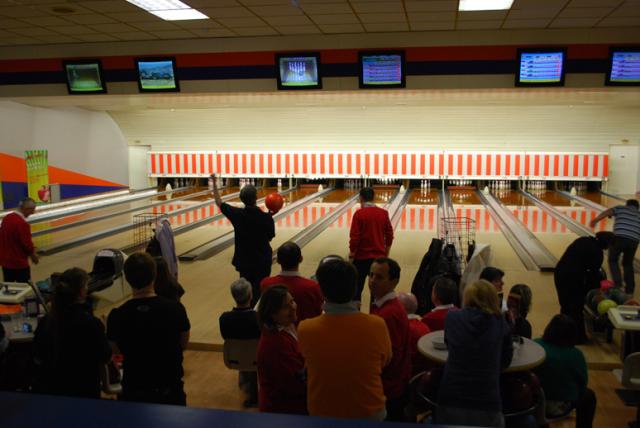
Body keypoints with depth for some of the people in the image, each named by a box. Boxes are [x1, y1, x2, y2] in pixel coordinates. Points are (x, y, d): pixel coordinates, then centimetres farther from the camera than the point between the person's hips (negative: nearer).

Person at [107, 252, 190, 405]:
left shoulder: (117, 316, -17)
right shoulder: (175, 308, -18)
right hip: (170, 388, 0)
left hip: (134, 390, 1)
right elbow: (183, 344, -3)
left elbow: (117, 350, -1)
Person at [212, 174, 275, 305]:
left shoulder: (237, 214, -12)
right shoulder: (266, 218, -17)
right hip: (262, 262, -2)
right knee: (260, 292, 11)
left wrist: (214, 183, 14)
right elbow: (270, 237, -1)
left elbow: (219, 202, 3)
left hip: (244, 261, 2)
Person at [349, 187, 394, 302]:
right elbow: (389, 236, 5)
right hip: (379, 257, 3)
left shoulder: (359, 214, -12)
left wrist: (351, 256, -3)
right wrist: (385, 255, 16)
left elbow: (354, 238, -13)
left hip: (361, 258, -3)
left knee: (356, 289, 8)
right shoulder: (384, 213, 0)